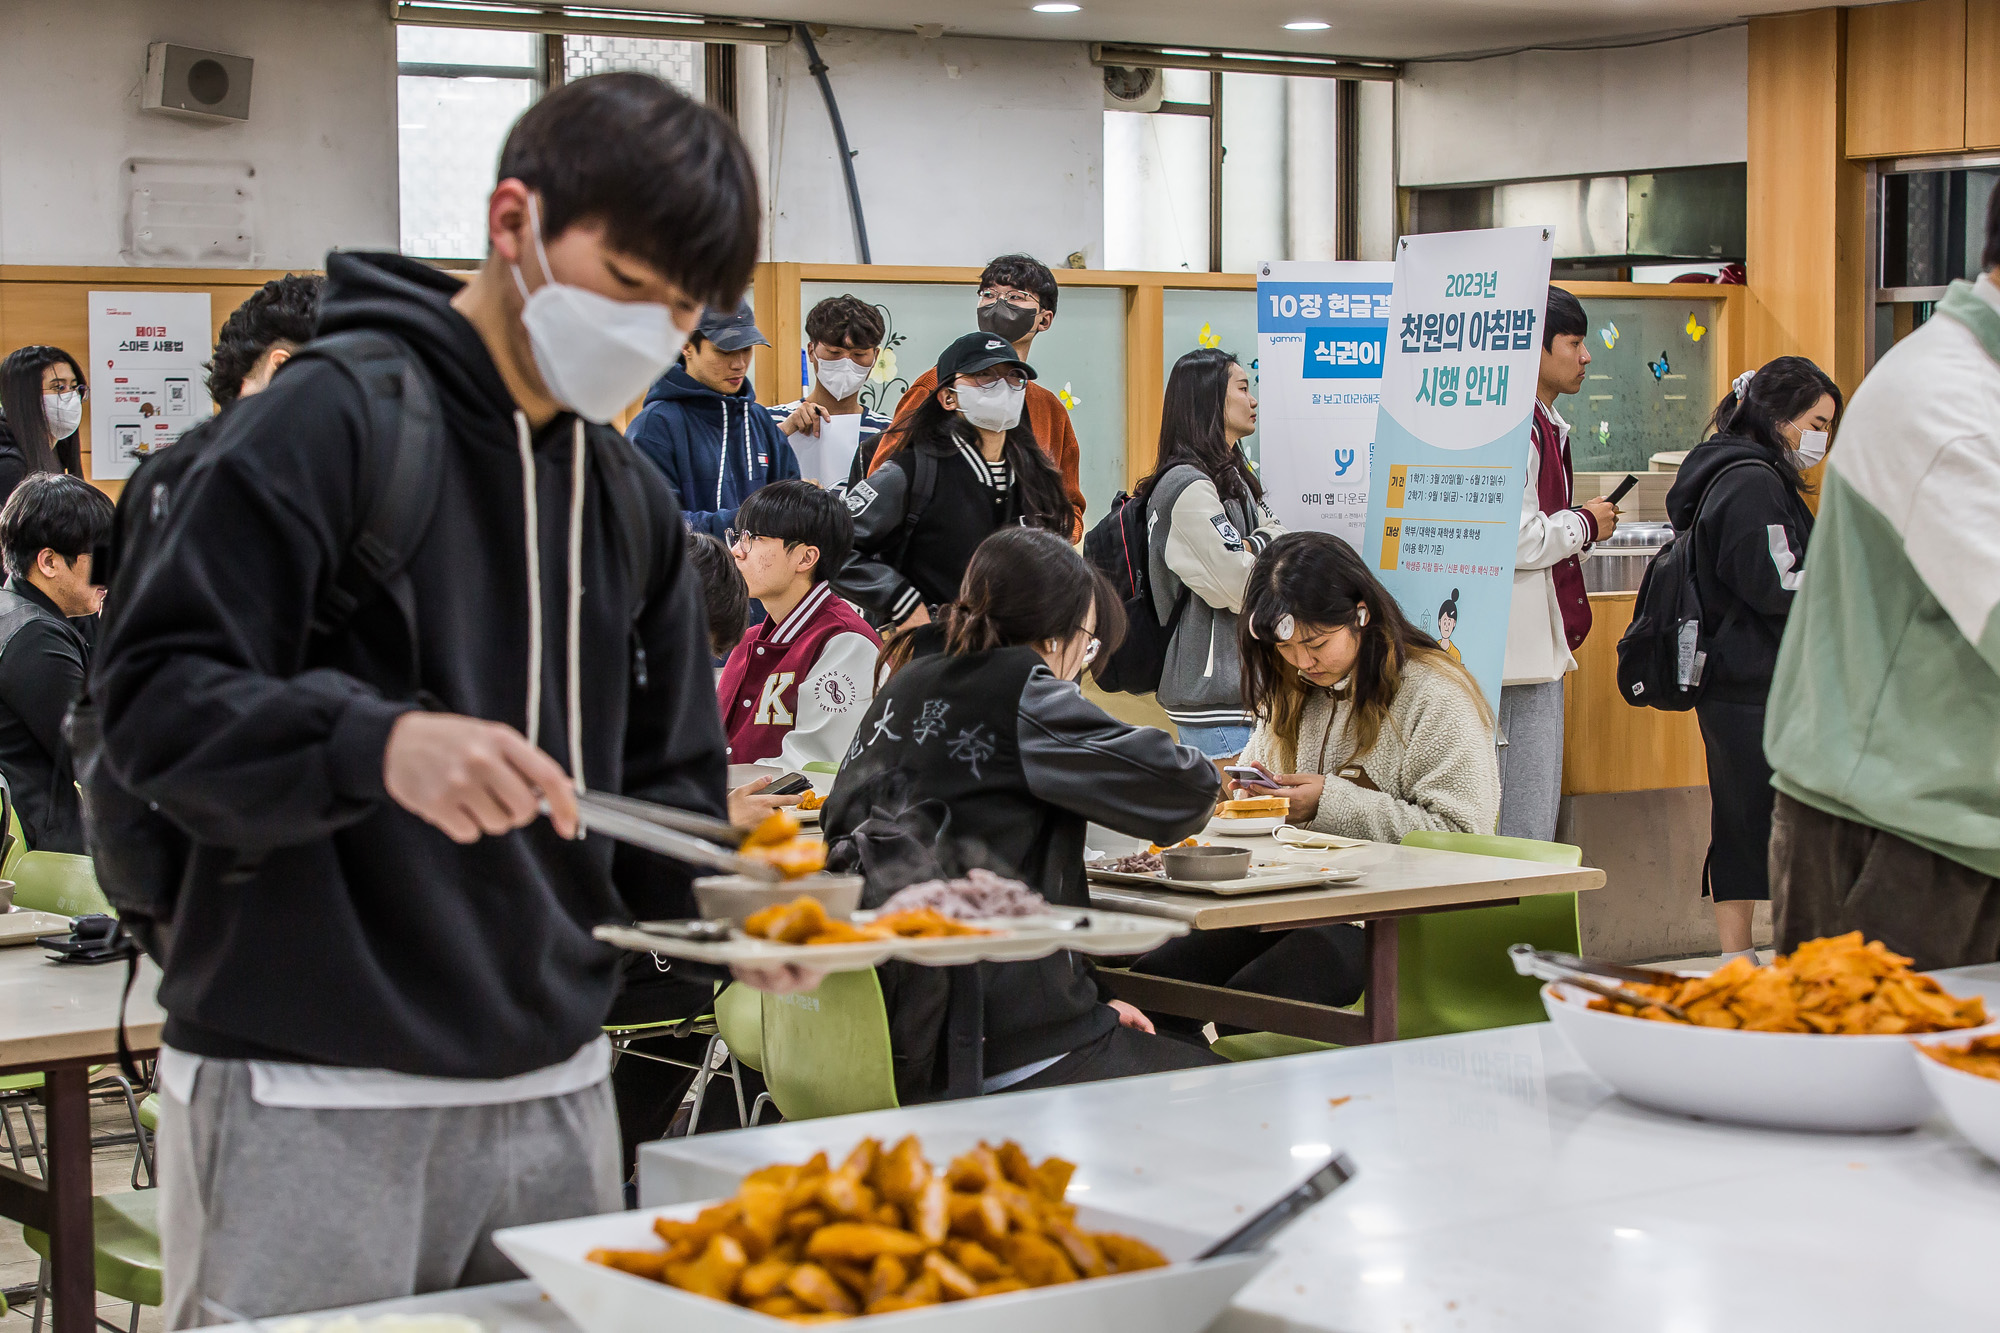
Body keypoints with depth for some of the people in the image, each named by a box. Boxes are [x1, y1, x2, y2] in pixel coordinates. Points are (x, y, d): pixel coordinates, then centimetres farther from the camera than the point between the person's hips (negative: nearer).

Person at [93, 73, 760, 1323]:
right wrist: (378, 742, -32)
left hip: (555, 1089, 7)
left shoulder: (635, 502, 14)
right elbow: (151, 697, -15)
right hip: (312, 1100, -7)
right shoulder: (331, 417, -9)